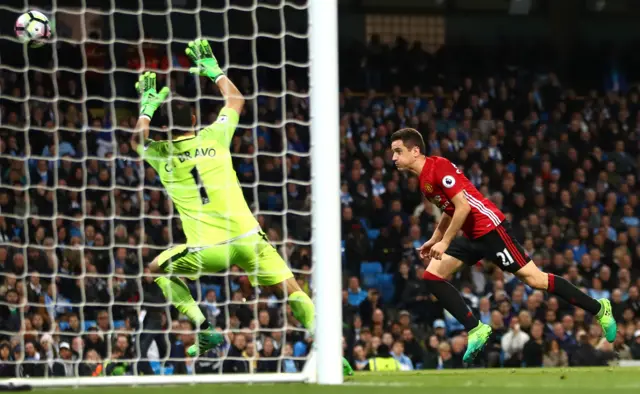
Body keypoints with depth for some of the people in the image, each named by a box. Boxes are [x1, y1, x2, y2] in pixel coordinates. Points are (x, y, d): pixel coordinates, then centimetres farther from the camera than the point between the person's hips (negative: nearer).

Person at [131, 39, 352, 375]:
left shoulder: (160, 155, 5)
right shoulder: (214, 137, 6)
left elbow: (137, 139, 32)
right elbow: (236, 100, 27)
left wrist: (148, 105, 34)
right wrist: (212, 69, 34)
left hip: (206, 251, -1)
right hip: (247, 240, 1)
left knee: (158, 270, 24)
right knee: (292, 291, 6)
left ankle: (205, 332, 9)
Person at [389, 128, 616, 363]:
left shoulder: (438, 167, -16)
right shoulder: (423, 178, 12)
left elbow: (463, 206, -23)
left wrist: (444, 242, -21)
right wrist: (434, 240, 23)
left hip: (488, 227, -10)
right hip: (472, 235, 10)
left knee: (534, 279, -8)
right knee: (432, 276, 1)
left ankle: (599, 309, 2)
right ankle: (476, 330, 0)